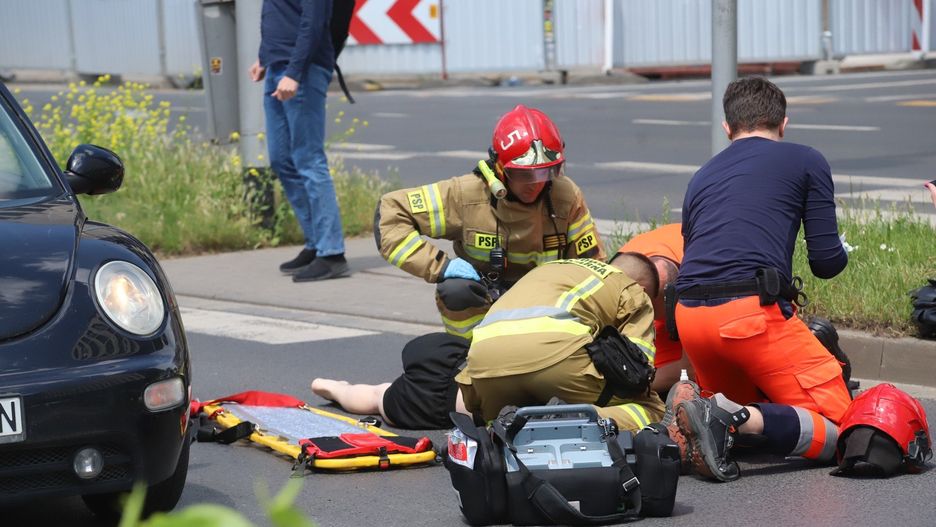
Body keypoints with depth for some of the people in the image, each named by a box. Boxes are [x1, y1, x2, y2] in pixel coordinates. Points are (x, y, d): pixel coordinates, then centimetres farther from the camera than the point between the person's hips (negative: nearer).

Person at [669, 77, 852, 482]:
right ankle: (736, 419, -25)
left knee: (748, 408, 27)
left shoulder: (702, 176, 26)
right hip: (752, 311, -6)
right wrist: (842, 253, 32)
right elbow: (826, 263, 7)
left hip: (689, 314, 6)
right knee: (836, 429, 2)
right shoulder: (805, 162, 11)